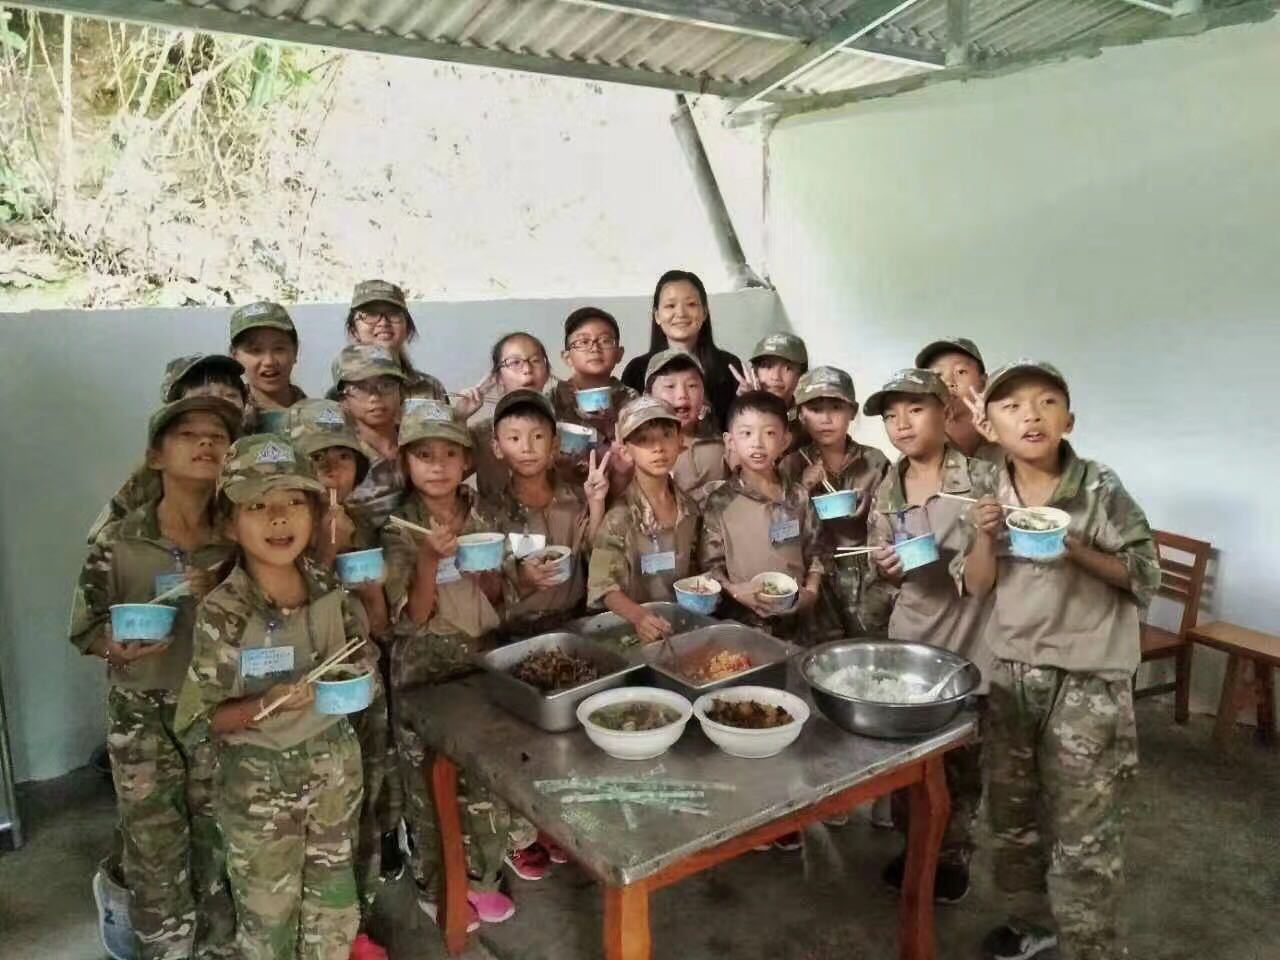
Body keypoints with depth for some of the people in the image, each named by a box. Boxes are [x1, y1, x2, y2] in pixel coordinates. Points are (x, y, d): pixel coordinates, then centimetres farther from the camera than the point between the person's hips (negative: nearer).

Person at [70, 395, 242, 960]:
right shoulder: (117, 543, -9)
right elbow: (85, 627, -2)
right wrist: (116, 646, -22)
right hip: (142, 716, -1)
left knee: (221, 844, 12)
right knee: (156, 852, 8)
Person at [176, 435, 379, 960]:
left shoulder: (332, 593, -8)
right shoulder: (222, 613, -20)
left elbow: (365, 666, 6)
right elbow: (201, 719, -14)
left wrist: (357, 681, -16)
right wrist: (268, 705, -29)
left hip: (334, 765, 4)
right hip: (259, 780, -3)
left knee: (335, 903, 19)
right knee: (267, 909, 15)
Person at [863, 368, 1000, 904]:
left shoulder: (980, 478, -10)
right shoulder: (886, 491, 3)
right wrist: (885, 566, -11)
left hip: (968, 637, -3)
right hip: (909, 636, 4)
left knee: (961, 755, 9)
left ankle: (953, 855, 29)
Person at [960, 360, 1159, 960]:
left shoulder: (1100, 489, -12)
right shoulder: (993, 494, 0)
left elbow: (1146, 577, -8)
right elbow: (975, 587, 2)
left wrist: (1077, 550, -23)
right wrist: (985, 536, -17)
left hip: (1087, 682, -5)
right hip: (1011, 673, 5)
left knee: (1082, 836, 1)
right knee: (1010, 812, 19)